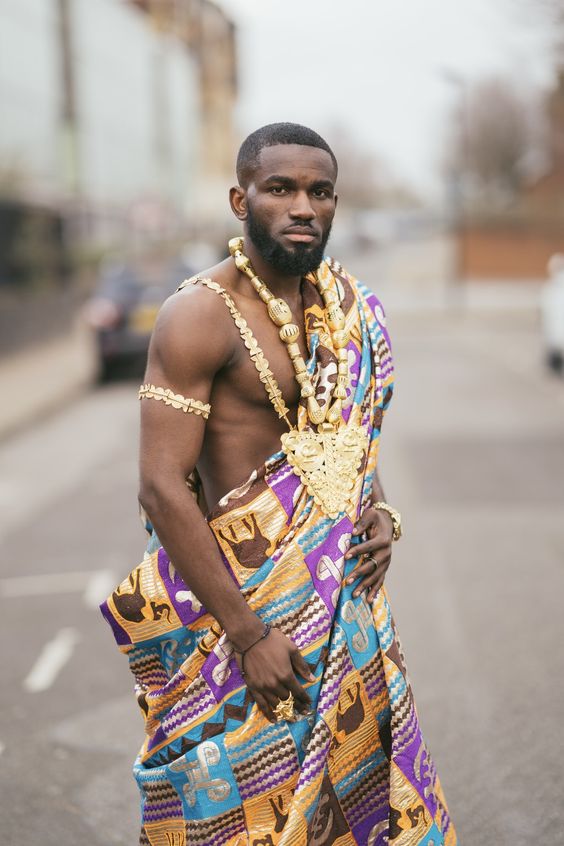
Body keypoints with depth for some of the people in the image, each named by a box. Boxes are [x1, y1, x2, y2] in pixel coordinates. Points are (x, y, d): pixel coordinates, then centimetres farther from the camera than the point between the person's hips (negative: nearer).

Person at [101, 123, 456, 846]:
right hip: (248, 598, -6)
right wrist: (249, 634, -20)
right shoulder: (199, 314, -16)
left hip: (344, 590, 7)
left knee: (364, 782, 16)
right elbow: (161, 489, -20)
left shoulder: (344, 305, 6)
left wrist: (377, 511, 0)